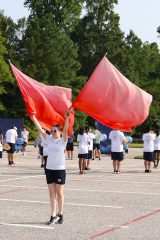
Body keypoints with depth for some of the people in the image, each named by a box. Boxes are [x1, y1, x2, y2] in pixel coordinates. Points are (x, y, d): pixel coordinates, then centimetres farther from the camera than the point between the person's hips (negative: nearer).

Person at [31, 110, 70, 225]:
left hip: (60, 169, -4)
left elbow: (66, 129, -20)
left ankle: (60, 214, 17)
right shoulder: (49, 139, 6)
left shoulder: (63, 140, -5)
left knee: (59, 193, 5)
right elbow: (40, 129, 2)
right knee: (52, 193, 5)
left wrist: (67, 118, -33)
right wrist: (33, 117, -3)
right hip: (49, 168, 4)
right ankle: (53, 215, 8)